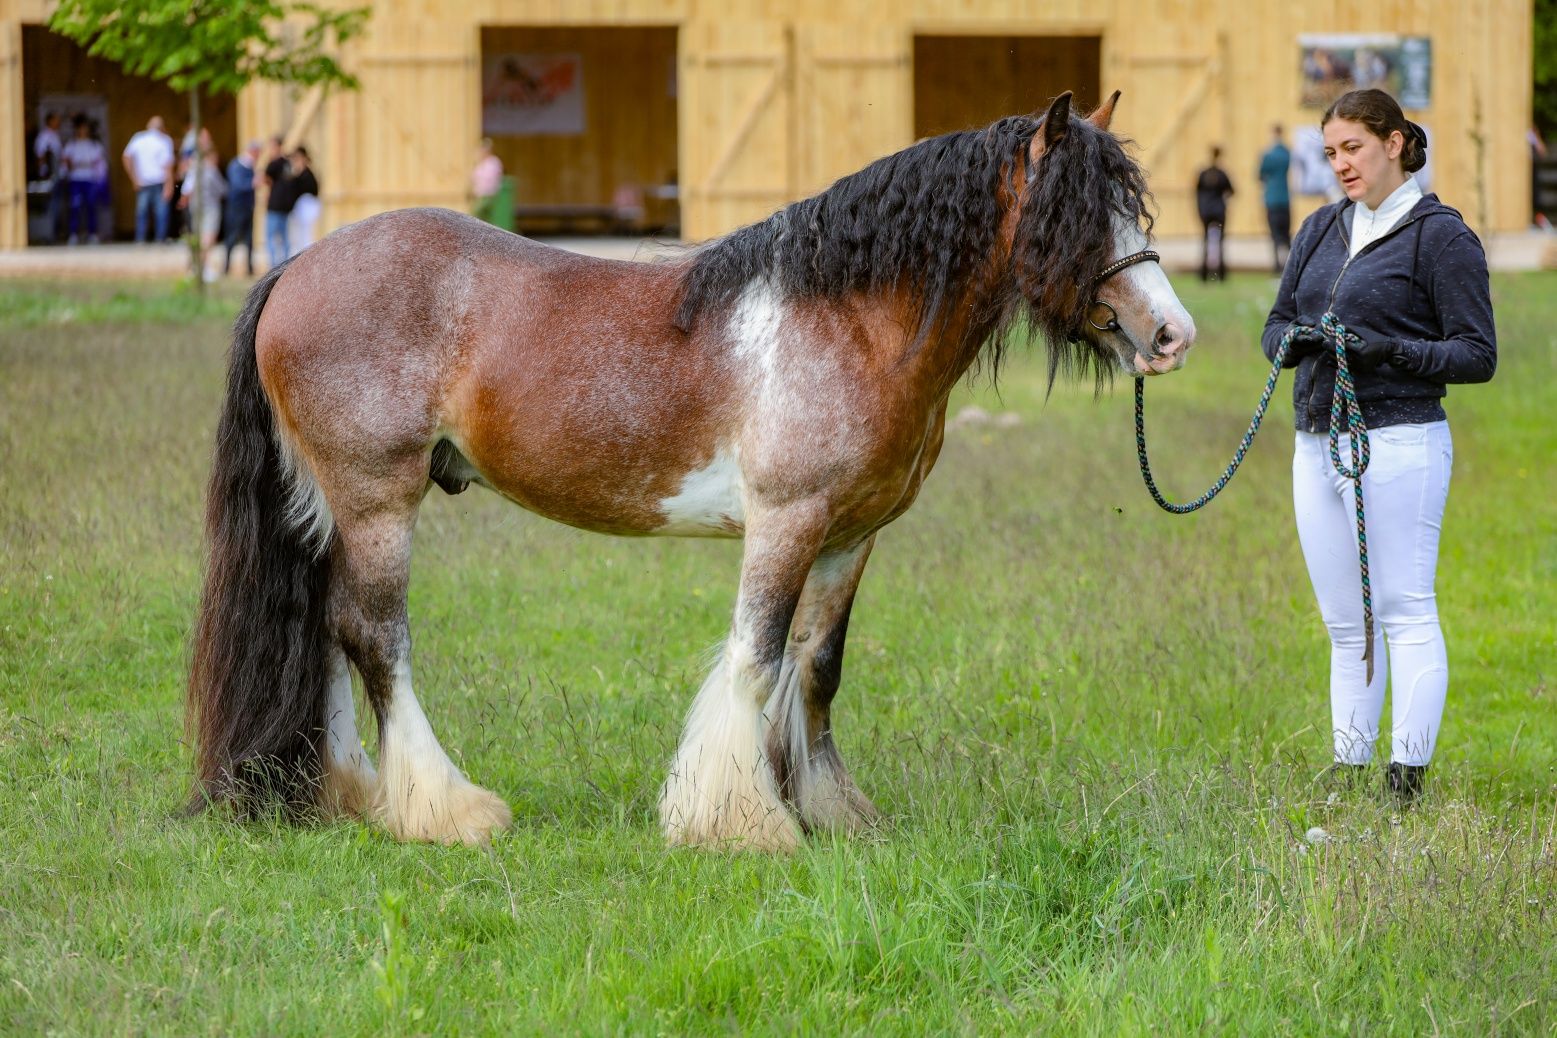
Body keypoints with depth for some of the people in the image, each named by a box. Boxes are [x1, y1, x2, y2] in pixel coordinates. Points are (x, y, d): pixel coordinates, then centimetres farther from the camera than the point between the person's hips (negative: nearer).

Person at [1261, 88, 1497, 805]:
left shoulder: (1441, 236, -6)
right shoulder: (1321, 230, 14)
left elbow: (1477, 355, -8)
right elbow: (1275, 326, 19)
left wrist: (1391, 351, -21)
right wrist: (1296, 338, -5)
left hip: (1396, 443, -7)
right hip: (1317, 445, 7)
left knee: (1404, 613, -5)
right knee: (1344, 624, 11)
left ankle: (1408, 780, -4)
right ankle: (1347, 769, 16)